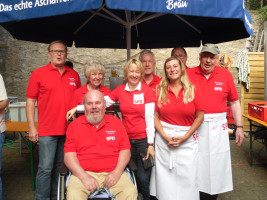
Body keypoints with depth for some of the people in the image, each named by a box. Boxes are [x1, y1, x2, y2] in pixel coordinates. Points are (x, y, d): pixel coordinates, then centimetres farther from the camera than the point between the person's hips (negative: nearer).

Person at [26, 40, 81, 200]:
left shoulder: (74, 75, 9)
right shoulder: (38, 74, -1)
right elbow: (30, 101, -1)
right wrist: (32, 127, -6)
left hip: (69, 130, 4)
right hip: (47, 131, -3)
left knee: (59, 167, 15)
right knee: (46, 168, 0)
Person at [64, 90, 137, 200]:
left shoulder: (116, 122, 11)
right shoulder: (74, 125, 8)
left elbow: (125, 150, 9)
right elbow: (69, 155, 2)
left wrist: (117, 172, -7)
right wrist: (84, 176, -11)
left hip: (112, 173, 1)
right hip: (83, 173, -1)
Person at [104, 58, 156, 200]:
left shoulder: (147, 90, -3)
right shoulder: (120, 90, 6)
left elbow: (149, 118, -6)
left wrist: (150, 144, -7)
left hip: (143, 140, -3)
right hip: (126, 140, 3)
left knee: (143, 178, -3)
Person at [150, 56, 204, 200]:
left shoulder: (192, 90, -1)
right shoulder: (160, 90, 2)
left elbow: (200, 116, -3)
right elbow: (155, 116, 0)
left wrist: (184, 137, -10)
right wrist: (165, 136, -11)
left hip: (187, 139, 0)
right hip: (164, 138, 1)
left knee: (187, 177, 5)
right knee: (165, 176, 9)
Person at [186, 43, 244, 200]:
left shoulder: (225, 75, 2)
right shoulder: (189, 74, -2)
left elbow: (234, 102, 7)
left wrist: (239, 127, 4)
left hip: (218, 126, 2)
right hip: (195, 126, -1)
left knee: (217, 163, 10)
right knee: (197, 164, 7)